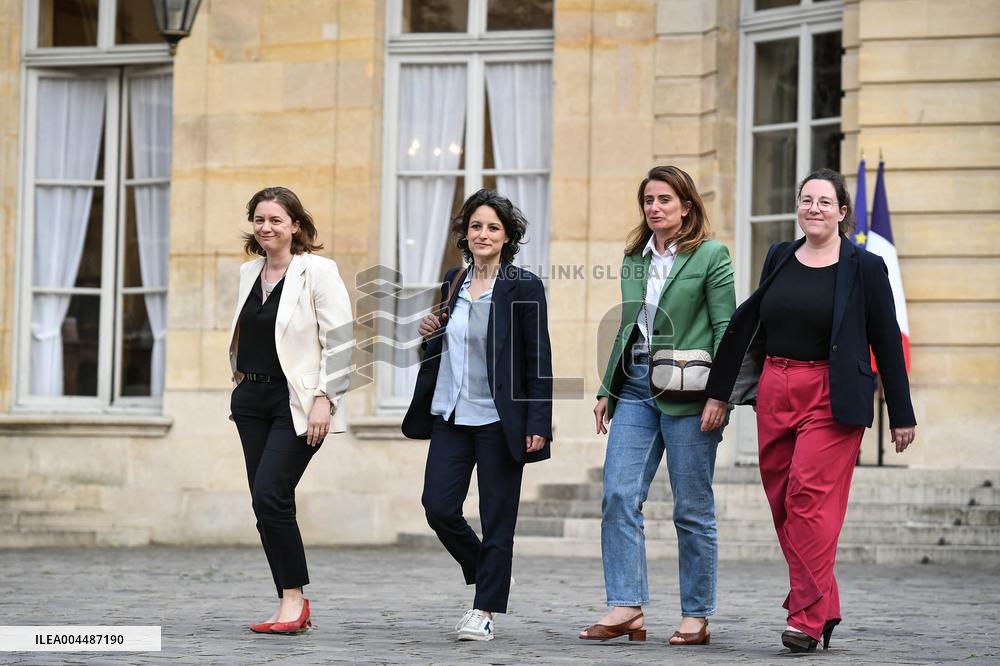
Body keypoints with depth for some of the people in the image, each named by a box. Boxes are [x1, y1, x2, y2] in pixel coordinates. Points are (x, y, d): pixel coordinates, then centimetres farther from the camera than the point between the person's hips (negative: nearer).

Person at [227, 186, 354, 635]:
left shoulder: (317, 271, -8)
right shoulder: (249, 273, 12)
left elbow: (340, 341, -13)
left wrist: (324, 400, -18)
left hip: (297, 403, -7)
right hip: (252, 400, 7)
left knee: (269, 496, -17)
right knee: (268, 504, 5)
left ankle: (294, 597, -5)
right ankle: (291, 607, 10)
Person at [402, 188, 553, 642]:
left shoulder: (524, 288, -6)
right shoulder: (453, 284, 11)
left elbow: (538, 360, -8)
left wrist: (538, 424, -14)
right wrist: (430, 335, 1)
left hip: (498, 419, -5)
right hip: (452, 416, 5)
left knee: (496, 517, 0)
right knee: (438, 507, 0)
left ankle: (485, 611, 9)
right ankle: (488, 577, 24)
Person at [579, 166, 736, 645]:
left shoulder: (711, 256, -1)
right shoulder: (633, 261, 16)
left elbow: (725, 329, -6)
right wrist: (607, 389, 16)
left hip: (687, 390, -5)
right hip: (635, 386, 5)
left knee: (692, 508, 1)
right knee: (618, 496, -6)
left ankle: (696, 616, 8)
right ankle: (626, 608, -5)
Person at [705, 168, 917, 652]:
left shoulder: (864, 268, -2)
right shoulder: (780, 258, 11)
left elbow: (887, 342, 0)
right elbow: (752, 325, 16)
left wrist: (901, 414, 0)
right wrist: (721, 390, 14)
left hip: (831, 397, -5)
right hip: (776, 390, 6)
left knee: (810, 497, -14)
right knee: (782, 502, 6)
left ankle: (808, 617, -12)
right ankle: (824, 608, 18)